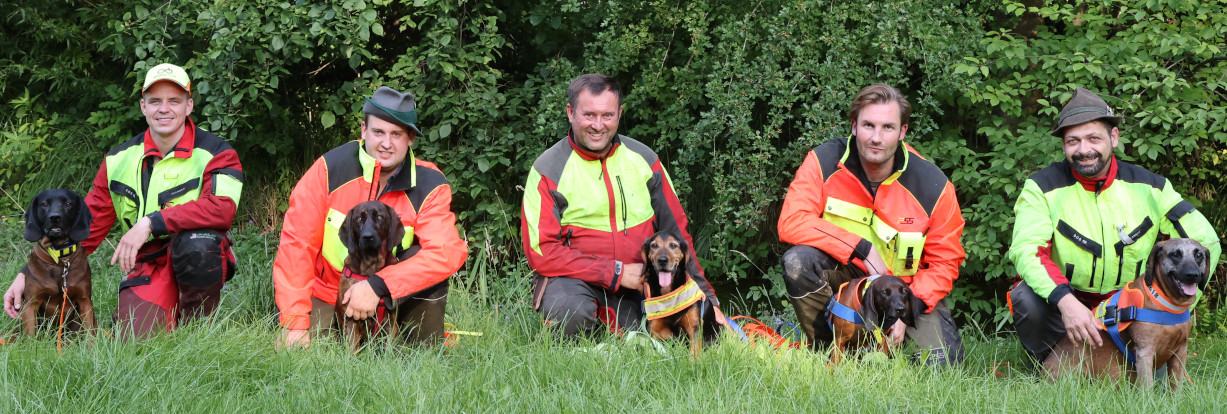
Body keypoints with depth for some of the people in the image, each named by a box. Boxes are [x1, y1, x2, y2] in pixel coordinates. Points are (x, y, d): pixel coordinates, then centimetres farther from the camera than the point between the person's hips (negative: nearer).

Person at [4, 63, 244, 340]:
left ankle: (197, 323, -9)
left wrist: (151, 223, -31)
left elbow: (222, 208, -25)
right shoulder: (119, 160, 7)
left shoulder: (215, 153, -6)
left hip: (199, 261, -2)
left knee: (197, 242, -37)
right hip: (146, 264, 2)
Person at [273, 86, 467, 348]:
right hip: (325, 294, 0)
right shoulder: (330, 168, -14)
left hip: (389, 301, 0)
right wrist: (295, 322, -22)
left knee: (430, 264, -26)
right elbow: (296, 243, -15)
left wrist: (377, 286, -38)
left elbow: (448, 252, -27)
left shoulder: (429, 186, -13)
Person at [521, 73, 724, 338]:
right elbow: (542, 252, -13)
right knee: (568, 310, -38)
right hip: (576, 278, -4)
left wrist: (706, 297, 7)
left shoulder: (643, 159, 7)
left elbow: (676, 231, 14)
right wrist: (617, 273, -16)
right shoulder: (549, 171, -6)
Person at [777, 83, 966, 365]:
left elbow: (944, 263, -9)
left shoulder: (933, 186, -14)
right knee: (798, 261, -31)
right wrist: (862, 249, -27)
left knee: (942, 363, -20)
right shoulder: (824, 163, -14)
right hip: (842, 276, 0)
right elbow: (791, 223, -24)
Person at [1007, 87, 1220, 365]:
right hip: (1063, 303, -2)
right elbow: (1027, 250, -23)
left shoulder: (1148, 188, -2)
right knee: (1027, 298, -33)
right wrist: (1065, 301, -41)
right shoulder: (1043, 187, -10)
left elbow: (1204, 241, 0)